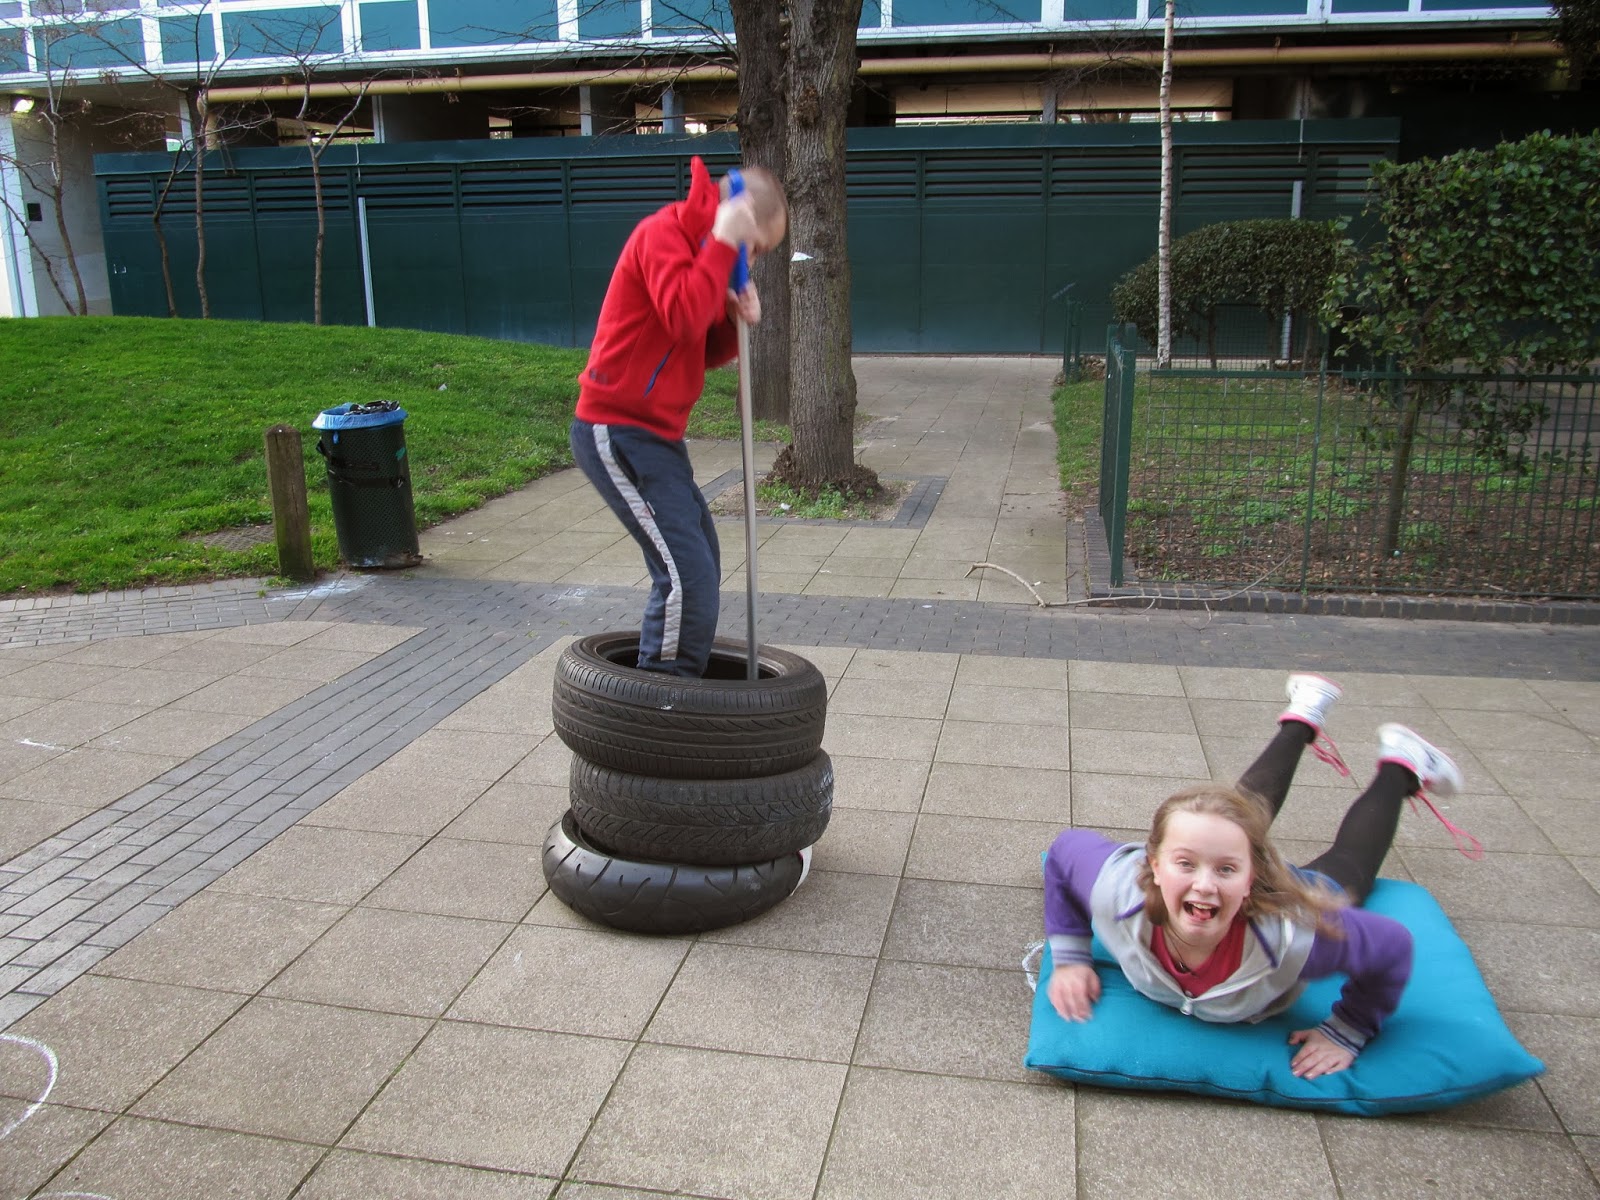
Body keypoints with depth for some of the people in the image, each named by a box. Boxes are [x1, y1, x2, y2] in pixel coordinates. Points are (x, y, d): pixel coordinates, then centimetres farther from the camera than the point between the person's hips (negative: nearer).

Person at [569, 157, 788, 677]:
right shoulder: (662, 234, -13)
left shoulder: (700, 246, 17)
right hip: (616, 433, -10)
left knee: (700, 571, 14)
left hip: (656, 434, 10)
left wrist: (734, 322, -3)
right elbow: (683, 318, -31)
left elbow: (700, 353, 16)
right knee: (686, 576, -15)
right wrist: (722, 243, -22)